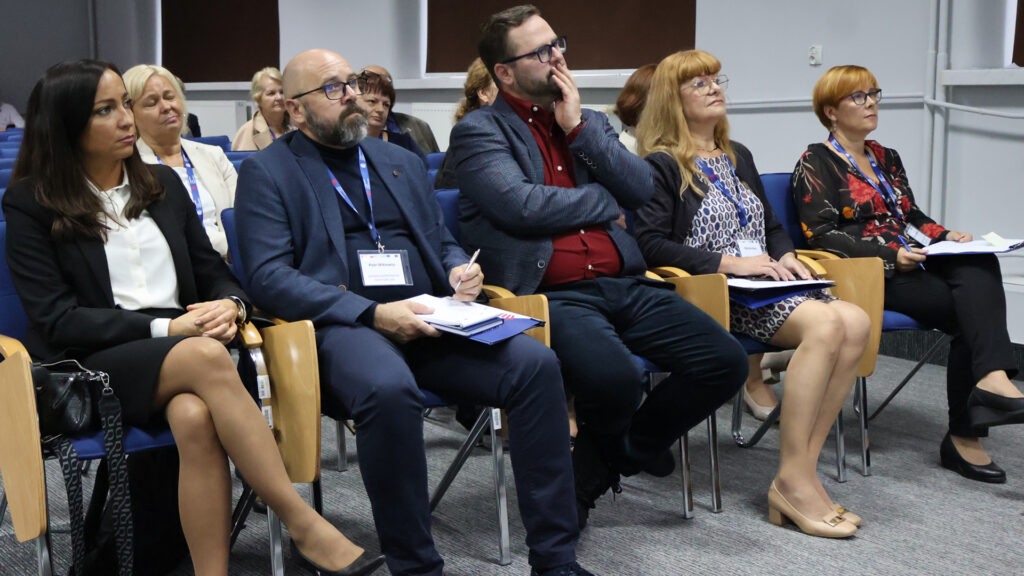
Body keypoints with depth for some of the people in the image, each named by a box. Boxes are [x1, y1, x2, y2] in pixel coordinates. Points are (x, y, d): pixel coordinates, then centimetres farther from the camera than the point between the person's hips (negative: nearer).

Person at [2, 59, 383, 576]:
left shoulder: (163, 184, 17)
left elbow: (214, 271, 18)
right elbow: (56, 319, -5)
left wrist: (230, 305, -8)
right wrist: (164, 328, -16)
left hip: (183, 351, 4)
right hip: (90, 367, -3)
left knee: (196, 417, -35)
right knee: (207, 357, -36)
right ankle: (303, 525, -33)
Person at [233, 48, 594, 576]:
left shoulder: (402, 161, 25)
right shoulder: (266, 172, 7)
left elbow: (442, 243, 31)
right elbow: (269, 278, -6)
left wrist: (460, 271, 4)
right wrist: (372, 314, -17)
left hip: (429, 319, 5)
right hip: (342, 327, -5)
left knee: (535, 363, -21)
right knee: (389, 389, -39)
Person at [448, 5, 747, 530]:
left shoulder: (589, 122, 22)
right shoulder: (478, 131, 3)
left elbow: (641, 188, 9)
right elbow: (521, 205, -13)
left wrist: (578, 128, 1)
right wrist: (606, 198, 1)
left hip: (623, 285, 7)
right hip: (551, 294, -6)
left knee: (725, 361, -11)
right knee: (614, 378, -35)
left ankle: (598, 466, 7)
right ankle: (613, 453, 6)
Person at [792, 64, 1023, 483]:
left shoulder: (887, 158, 25)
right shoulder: (816, 163, 3)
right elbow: (822, 235, -8)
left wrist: (945, 237, 3)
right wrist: (891, 256, -18)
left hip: (912, 261, 6)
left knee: (979, 265, -28)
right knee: (976, 309, -25)